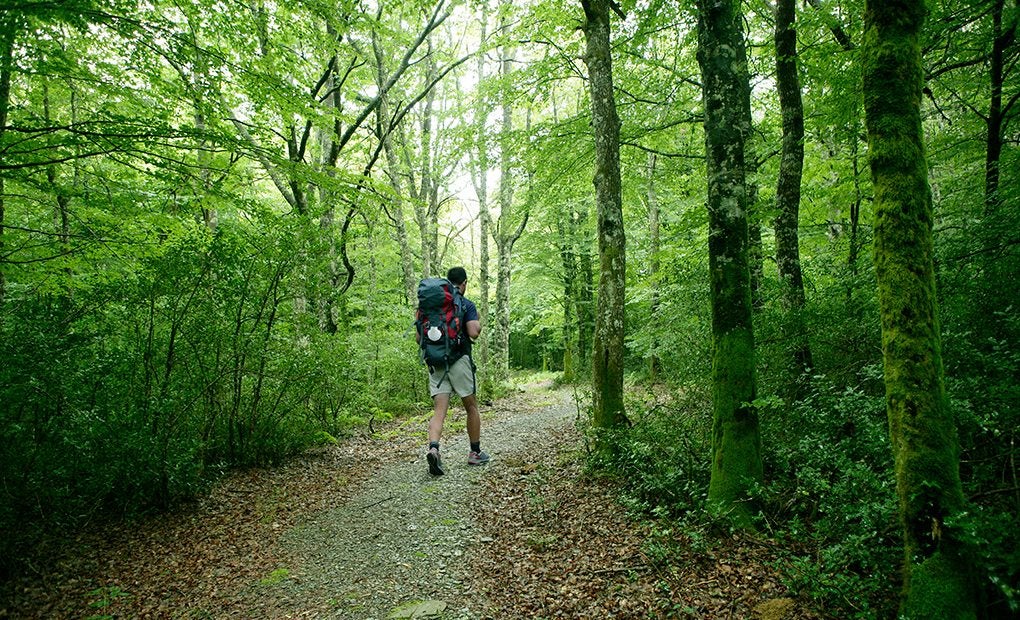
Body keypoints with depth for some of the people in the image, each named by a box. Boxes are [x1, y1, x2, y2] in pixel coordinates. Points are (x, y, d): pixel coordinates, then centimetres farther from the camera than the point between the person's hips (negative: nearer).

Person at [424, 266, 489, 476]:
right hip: (459, 360, -3)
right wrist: (478, 324, 6)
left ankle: (433, 448, -24)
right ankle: (475, 453, 21)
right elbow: (473, 333, -15)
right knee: (471, 407, 13)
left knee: (439, 410, -1)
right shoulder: (466, 304, -3)